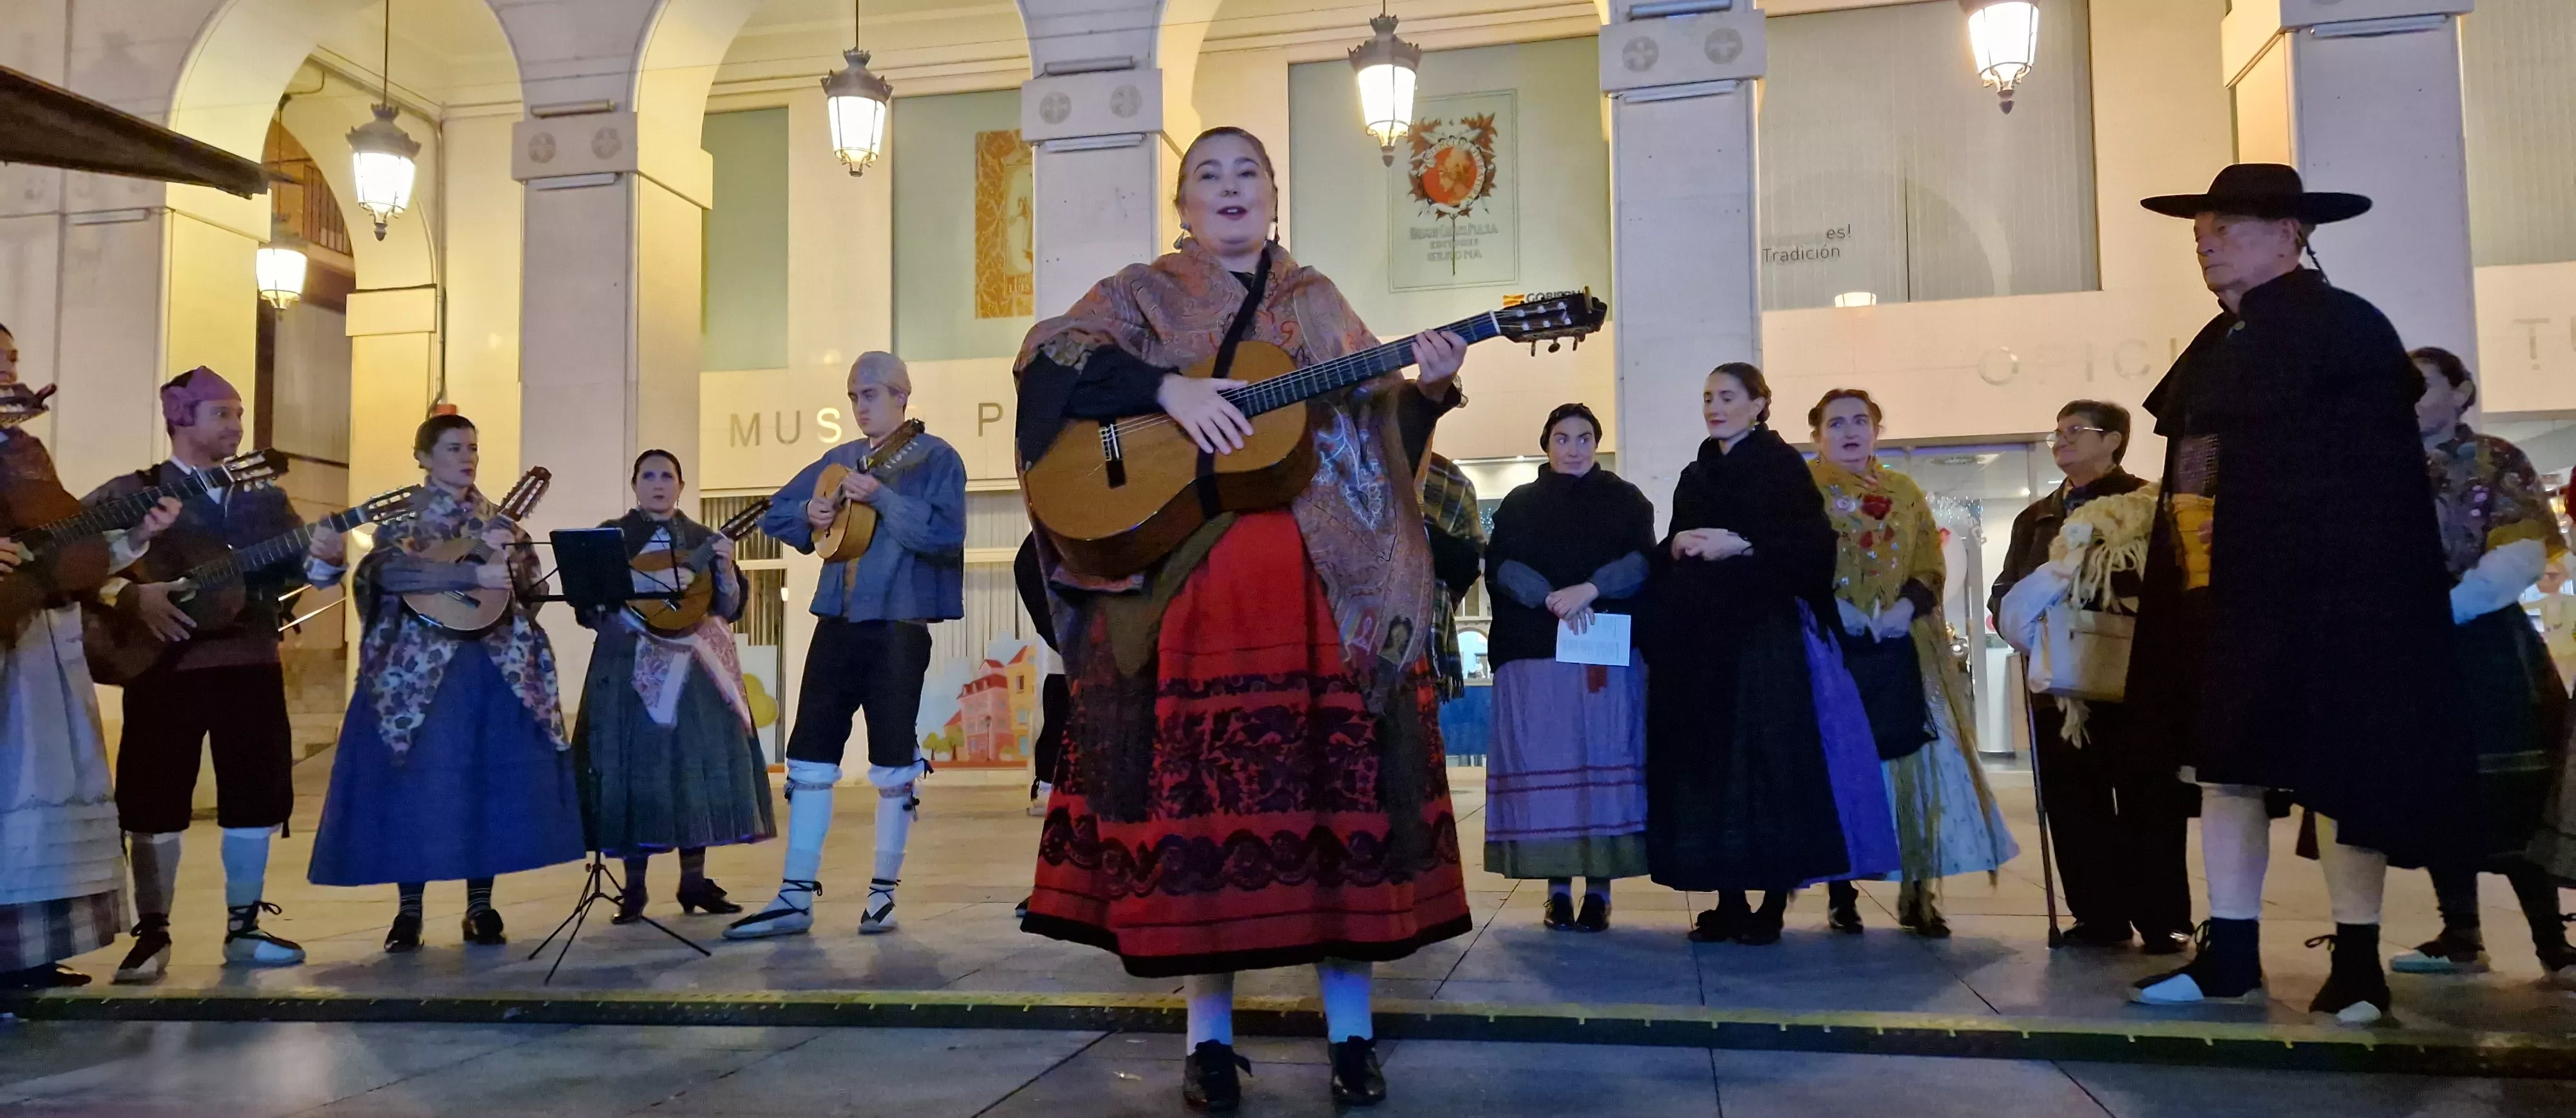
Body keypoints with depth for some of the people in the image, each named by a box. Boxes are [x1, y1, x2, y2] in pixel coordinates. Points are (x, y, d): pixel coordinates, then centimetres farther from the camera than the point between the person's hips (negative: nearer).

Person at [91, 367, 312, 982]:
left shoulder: (266, 498, 13)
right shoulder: (131, 492, 1)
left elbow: (294, 569, 9)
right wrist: (131, 595, -20)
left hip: (252, 663, 4)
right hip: (166, 666, -4)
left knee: (256, 796, 5)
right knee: (155, 802, 0)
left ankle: (243, 927, 16)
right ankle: (152, 933, 11)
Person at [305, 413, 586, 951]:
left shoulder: (497, 519, 15)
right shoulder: (403, 516, 2)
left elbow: (531, 579, 12)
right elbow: (389, 571, -17)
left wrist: (509, 555, -8)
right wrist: (474, 574, -23)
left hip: (498, 665, 4)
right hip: (421, 667, -4)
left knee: (494, 781, 1)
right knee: (418, 785, -4)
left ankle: (480, 908, 11)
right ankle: (409, 911, 8)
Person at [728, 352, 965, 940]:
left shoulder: (935, 458, -4)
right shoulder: (840, 459, 15)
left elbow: (946, 533, -18)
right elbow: (775, 513, 20)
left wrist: (882, 496, -24)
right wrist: (808, 515, -1)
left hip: (898, 626, -6)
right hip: (837, 621, 6)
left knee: (892, 762, 2)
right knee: (810, 754, 4)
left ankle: (884, 892, 14)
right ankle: (795, 898, 9)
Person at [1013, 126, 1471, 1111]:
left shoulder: (1317, 303, 18)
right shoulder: (1142, 296, 11)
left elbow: (1374, 433, 14)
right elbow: (1048, 360, -6)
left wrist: (1428, 390, -6)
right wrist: (1167, 388, -17)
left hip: (1328, 587, 2)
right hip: (1183, 588, -2)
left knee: (1340, 783, 0)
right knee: (1198, 791, -2)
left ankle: (1352, 1031, 12)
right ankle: (1209, 1036, 11)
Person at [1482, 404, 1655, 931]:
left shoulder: (1626, 500, 13)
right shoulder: (1519, 503, 14)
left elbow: (1644, 561, -1)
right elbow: (1500, 566, 0)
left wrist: (1590, 589, -18)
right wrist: (1551, 599, -16)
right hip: (1535, 651, 1)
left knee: (1604, 759, -4)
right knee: (1545, 762, -3)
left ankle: (1599, 889, 0)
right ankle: (1558, 887, 2)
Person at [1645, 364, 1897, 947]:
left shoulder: (1781, 465, 2)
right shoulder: (1694, 475, 19)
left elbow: (1813, 543, -10)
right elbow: (1666, 556, 20)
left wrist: (1740, 546, -18)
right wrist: (1677, 547, -1)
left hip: (1765, 633, -6)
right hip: (1699, 637, 6)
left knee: (1769, 760, -8)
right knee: (1707, 759, 1)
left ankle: (1773, 901, -2)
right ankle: (1729, 899, 6)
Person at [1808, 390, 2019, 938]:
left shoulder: (1905, 493, 14)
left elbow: (1932, 567, 9)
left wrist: (1908, 605, -10)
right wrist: (1829, 603, -19)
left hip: (1901, 650, 3)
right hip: (1831, 650, -3)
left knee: (1918, 763, -3)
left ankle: (1918, 897, 4)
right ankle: (1842, 895, 7)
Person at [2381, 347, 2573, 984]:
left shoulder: (2497, 461, 1)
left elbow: (2522, 558, -10)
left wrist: (2443, 608, -20)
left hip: (2485, 647, -4)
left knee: (2512, 796, -3)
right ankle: (2461, 937, 13)